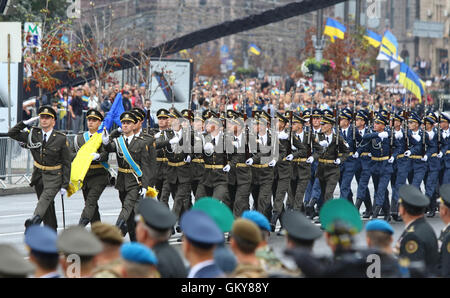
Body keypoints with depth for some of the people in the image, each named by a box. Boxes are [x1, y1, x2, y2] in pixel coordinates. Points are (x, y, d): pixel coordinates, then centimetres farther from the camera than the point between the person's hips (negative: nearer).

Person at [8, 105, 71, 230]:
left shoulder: (61, 138, -7)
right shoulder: (33, 134, 2)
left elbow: (66, 163, -4)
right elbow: (12, 133, 7)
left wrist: (65, 185, -7)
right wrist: (26, 123, -5)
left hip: (54, 176, -5)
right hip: (38, 174, 5)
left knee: (46, 197, -31)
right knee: (48, 206, 9)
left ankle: (35, 219, -55)